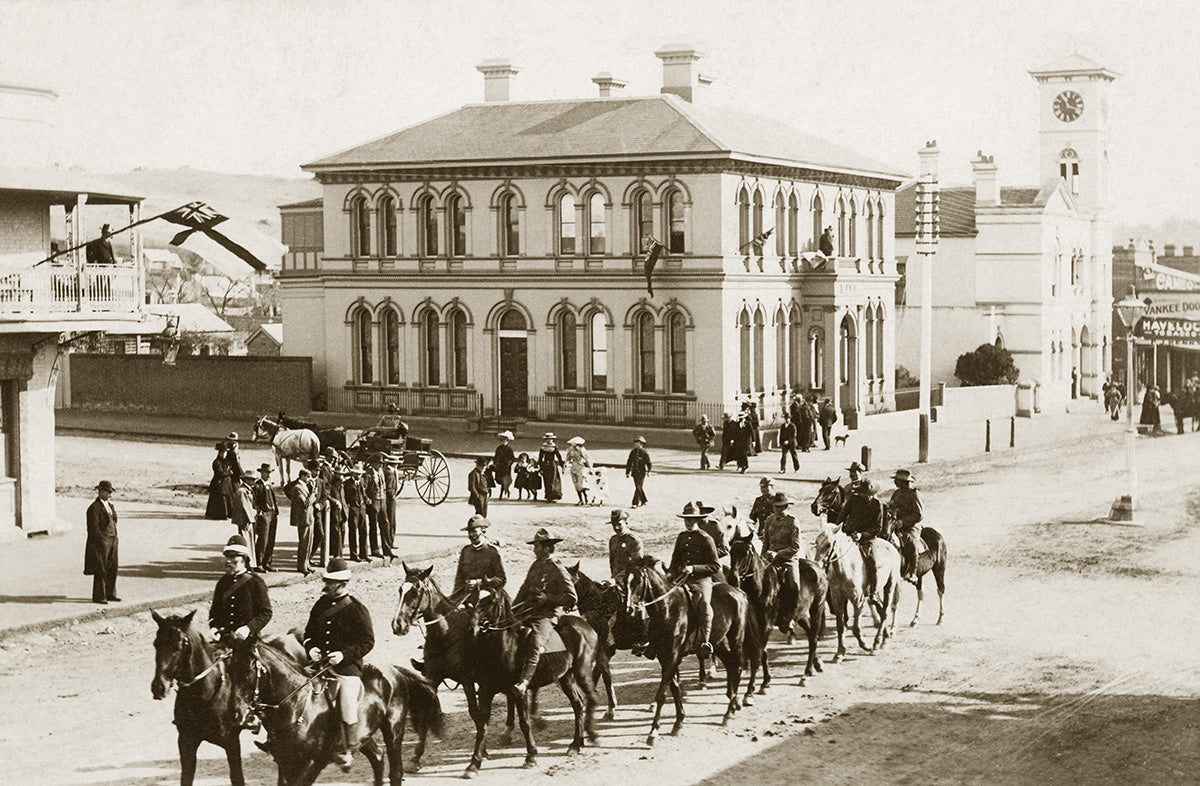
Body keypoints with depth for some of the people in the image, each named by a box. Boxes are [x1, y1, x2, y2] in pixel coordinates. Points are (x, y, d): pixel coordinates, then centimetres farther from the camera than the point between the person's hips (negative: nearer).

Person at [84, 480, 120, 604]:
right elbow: (93, 527, -16)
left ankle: (110, 594, 20)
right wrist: (101, 542, -18)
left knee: (112, 568, 10)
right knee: (101, 570, -3)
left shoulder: (109, 506, 14)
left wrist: (115, 538, 13)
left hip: (112, 541, 8)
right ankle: (98, 596, 5)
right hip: (100, 542, -8)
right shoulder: (94, 507, -12)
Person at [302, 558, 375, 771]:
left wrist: (344, 654, -19)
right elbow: (309, 632, 19)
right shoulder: (321, 604, 10)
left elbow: (368, 642, -6)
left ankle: (346, 751, 19)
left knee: (348, 714, -4)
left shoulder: (357, 609, -6)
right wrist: (310, 648, -3)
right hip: (320, 665, 5)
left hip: (348, 668, -4)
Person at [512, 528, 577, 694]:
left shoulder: (558, 570, -4)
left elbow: (571, 598, -7)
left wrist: (548, 598, -14)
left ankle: (524, 681, -45)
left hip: (547, 615, -9)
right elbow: (524, 590, 23)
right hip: (528, 612, 9)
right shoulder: (535, 566, 18)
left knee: (534, 642, -32)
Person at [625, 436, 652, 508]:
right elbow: (629, 462, 12)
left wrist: (648, 471, -20)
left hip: (641, 473, -6)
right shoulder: (633, 452, 8)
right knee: (638, 487, 14)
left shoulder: (644, 452, -7)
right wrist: (627, 472, 11)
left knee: (638, 488, -10)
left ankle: (635, 503, -9)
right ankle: (643, 501, 30)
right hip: (635, 472, 6)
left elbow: (648, 462, -8)